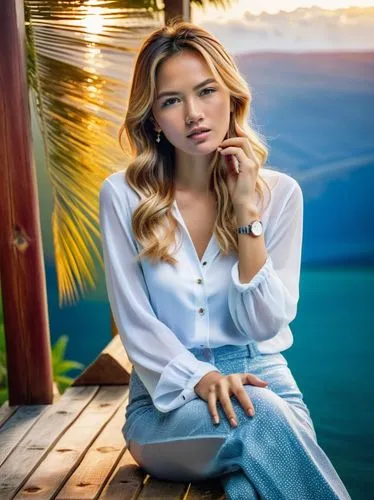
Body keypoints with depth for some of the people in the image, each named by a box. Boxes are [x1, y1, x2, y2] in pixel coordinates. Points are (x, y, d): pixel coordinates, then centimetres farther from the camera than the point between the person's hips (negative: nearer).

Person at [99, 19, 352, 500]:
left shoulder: (279, 193, -1)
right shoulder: (123, 196, -4)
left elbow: (266, 324, -7)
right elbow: (136, 325, -4)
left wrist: (247, 211, -14)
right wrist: (199, 379, -21)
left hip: (260, 381, 1)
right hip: (167, 397, 0)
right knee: (260, 419, -34)